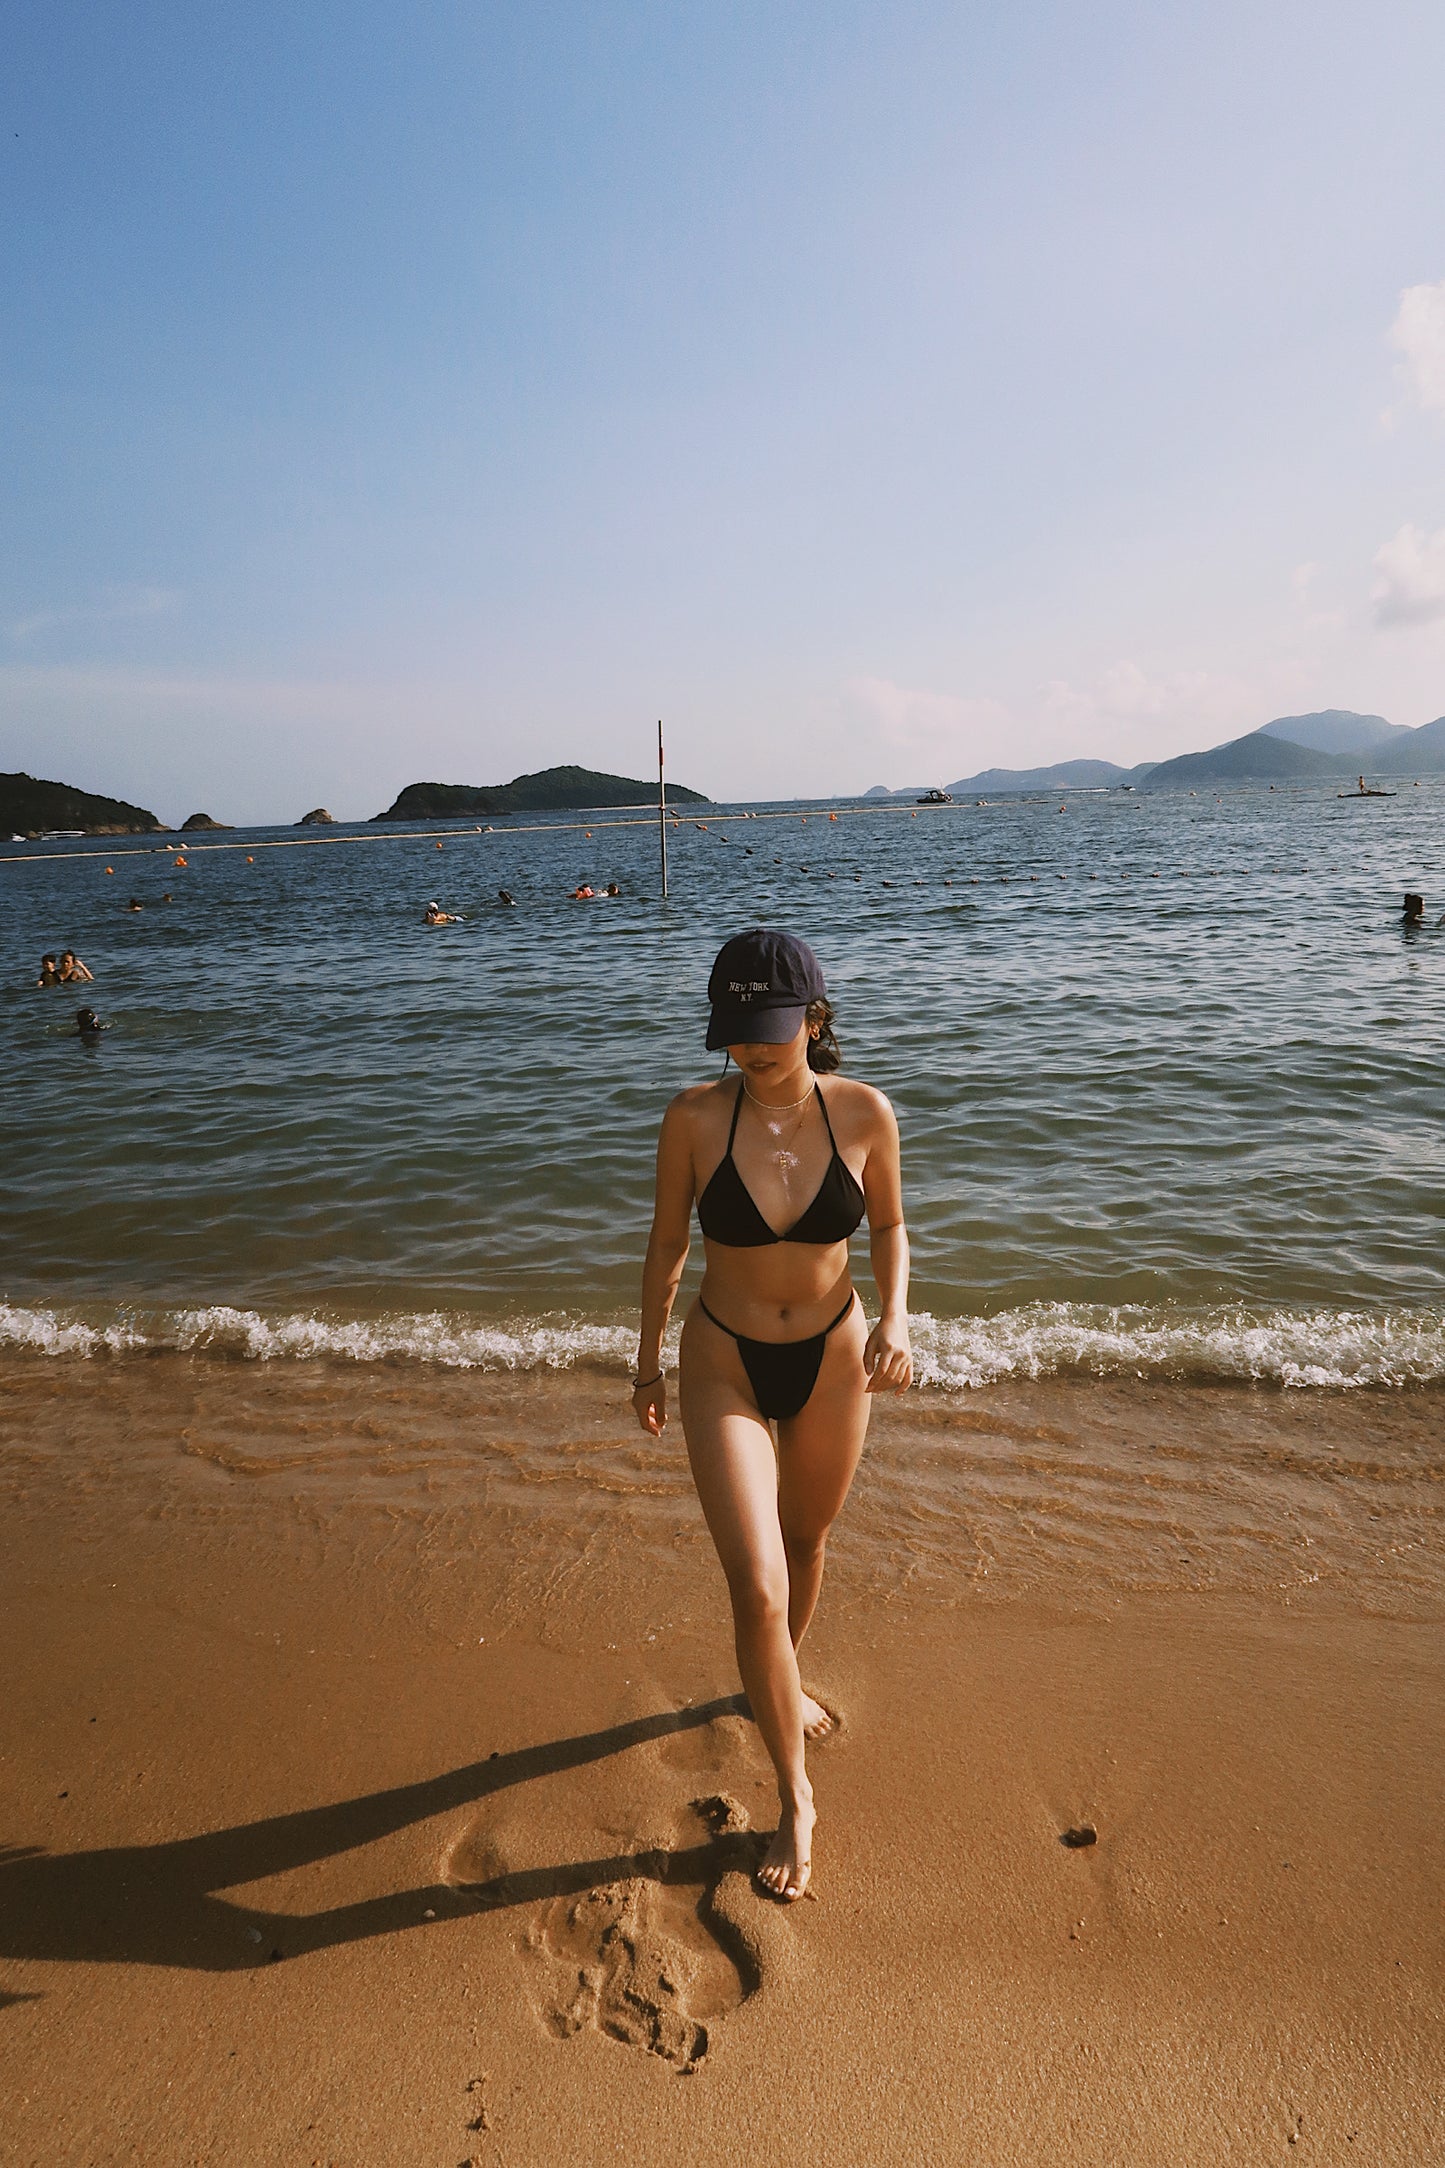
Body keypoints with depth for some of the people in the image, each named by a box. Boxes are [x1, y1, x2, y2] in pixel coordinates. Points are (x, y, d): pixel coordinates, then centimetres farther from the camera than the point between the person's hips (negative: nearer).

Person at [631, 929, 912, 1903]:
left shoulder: (865, 1112, -15)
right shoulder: (694, 1118, -18)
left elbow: (890, 1224, 1)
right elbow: (669, 1241, -3)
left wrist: (895, 1316, -17)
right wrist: (648, 1357, 7)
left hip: (831, 1360, 2)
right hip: (725, 1367, -2)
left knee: (806, 1543, 24)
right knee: (757, 1588, -7)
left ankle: (782, 1685, 55)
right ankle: (795, 1797, 18)